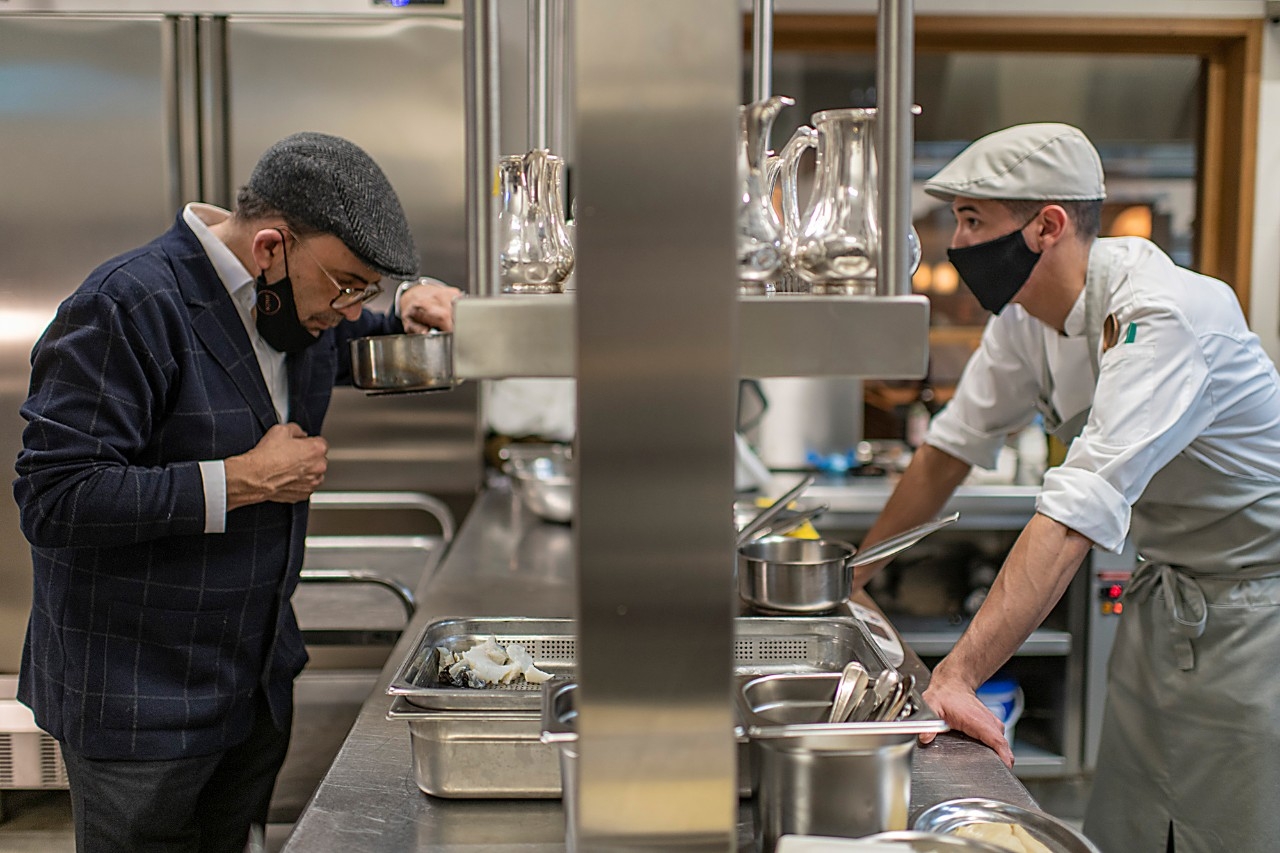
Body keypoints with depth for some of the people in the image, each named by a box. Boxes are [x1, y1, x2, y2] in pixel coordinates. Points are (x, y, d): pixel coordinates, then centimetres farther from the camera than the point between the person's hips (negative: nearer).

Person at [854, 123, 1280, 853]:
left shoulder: (1162, 315, -29)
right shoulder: (1026, 314, -3)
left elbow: (1081, 510, -39)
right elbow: (953, 447, 8)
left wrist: (958, 676, -45)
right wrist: (851, 575, 8)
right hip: (1164, 596, 8)